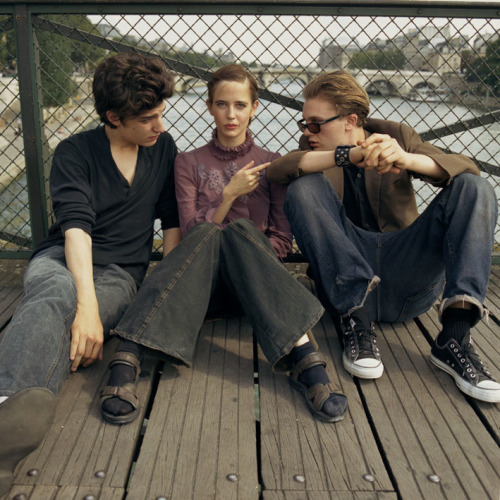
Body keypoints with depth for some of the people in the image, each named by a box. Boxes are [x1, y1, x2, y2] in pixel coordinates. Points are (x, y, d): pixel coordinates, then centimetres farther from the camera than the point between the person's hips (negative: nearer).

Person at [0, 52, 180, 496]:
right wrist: (86, 303, -30)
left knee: (54, 315, -33)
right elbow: (75, 228, -14)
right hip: (61, 260, -1)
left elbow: (172, 223, 16)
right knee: (57, 293, -39)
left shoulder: (163, 148, 13)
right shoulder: (75, 152, 1)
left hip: (121, 274, 1)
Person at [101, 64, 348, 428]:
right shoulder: (189, 162, 14)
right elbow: (193, 232, 4)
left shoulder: (271, 163, 14)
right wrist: (229, 194, -9)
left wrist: (250, 259, -9)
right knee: (207, 233, -33)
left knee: (240, 230, -32)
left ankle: (304, 358, -48)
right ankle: (128, 358, -48)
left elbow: (282, 240, 9)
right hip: (202, 279, 0)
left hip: (254, 283, 0)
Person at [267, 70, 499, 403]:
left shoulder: (396, 135, 11)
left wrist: (406, 159, -25)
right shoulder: (315, 150, 11)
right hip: (349, 276, 0)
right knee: (304, 188, -18)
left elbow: (466, 168, -5)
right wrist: (350, 155, -27)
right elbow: (276, 170, -14)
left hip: (410, 280, 1)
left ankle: (455, 336, -30)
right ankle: (357, 321, -28)